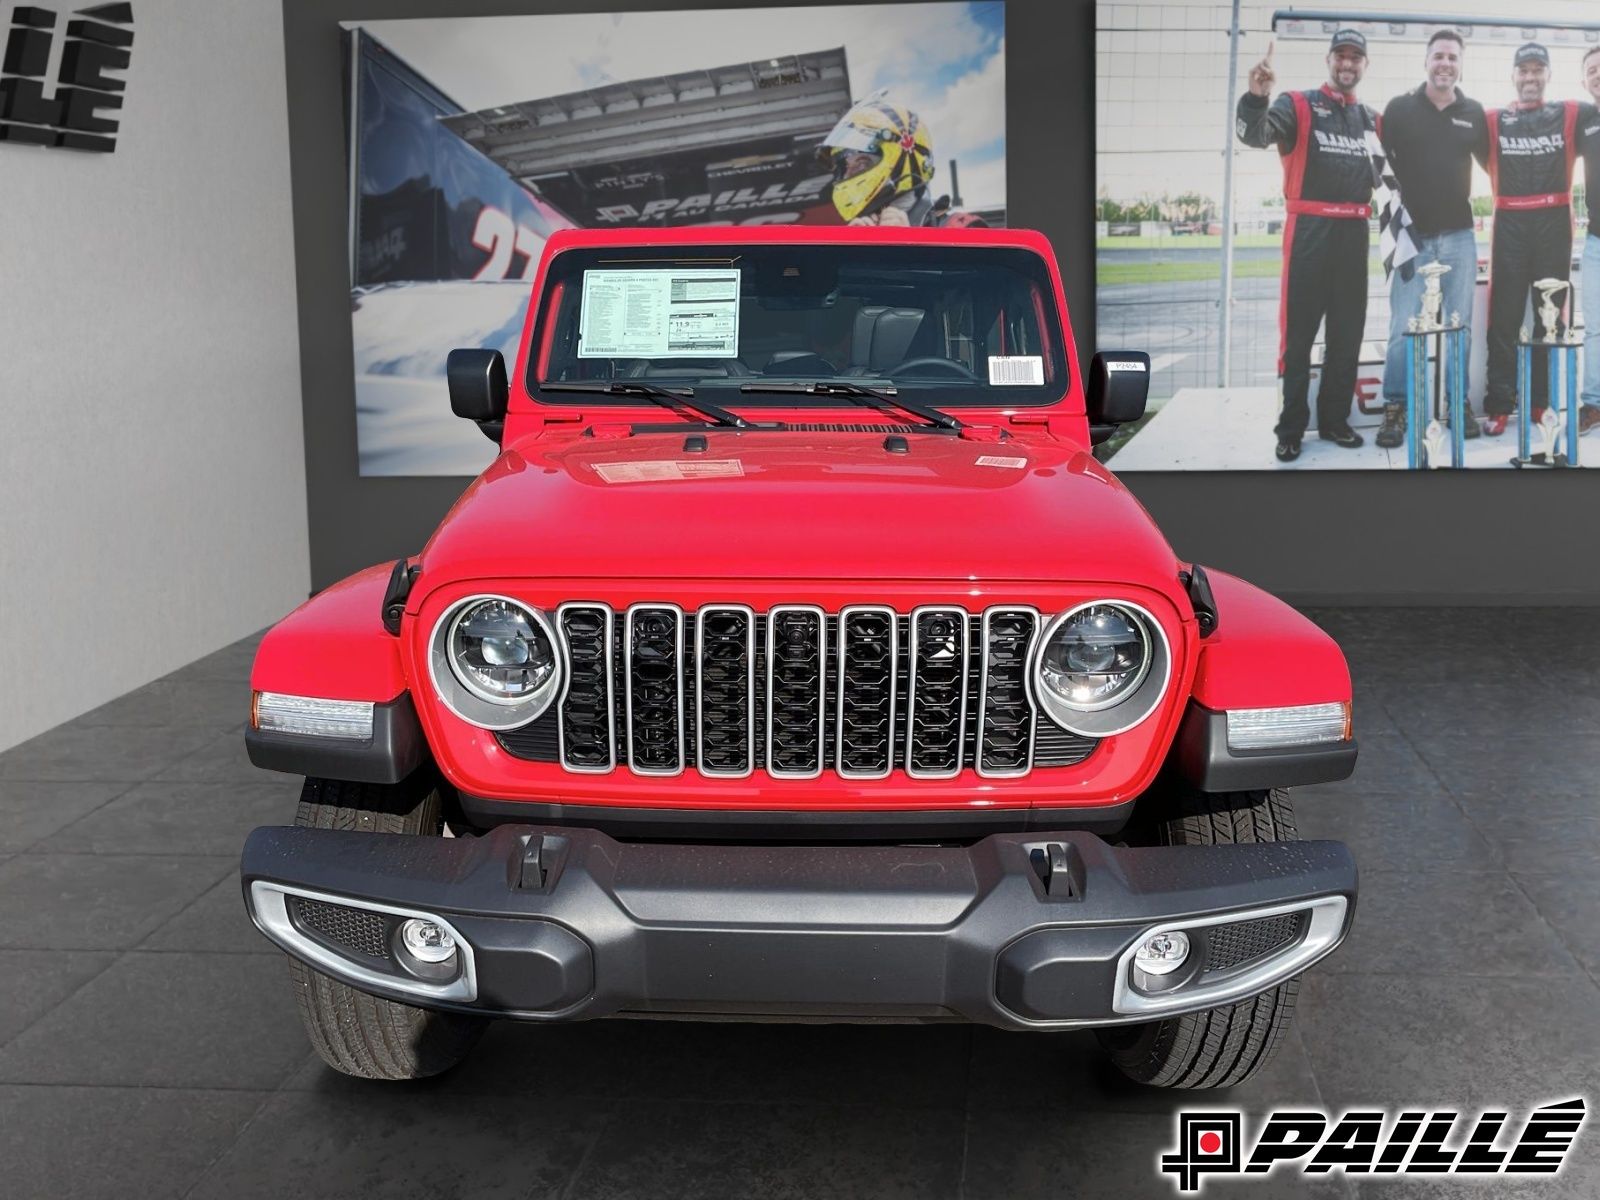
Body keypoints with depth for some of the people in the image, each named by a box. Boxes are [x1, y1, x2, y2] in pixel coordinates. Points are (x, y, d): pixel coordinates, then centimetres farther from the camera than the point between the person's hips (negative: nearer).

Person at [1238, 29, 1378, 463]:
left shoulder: (1371, 120, 15)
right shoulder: (1298, 106, -1)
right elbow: (1255, 134, -20)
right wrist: (1257, 97, -39)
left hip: (1354, 234, 5)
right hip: (1309, 231, -5)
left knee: (1348, 333, 9)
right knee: (1299, 332, -4)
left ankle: (1334, 419, 18)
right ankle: (1291, 428, 1)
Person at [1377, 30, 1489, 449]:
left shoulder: (1474, 112, 7)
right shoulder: (1400, 108, 0)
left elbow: (1490, 161, 20)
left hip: (1459, 236, 3)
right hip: (1413, 235, -3)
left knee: (1460, 325, 7)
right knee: (1403, 328, -6)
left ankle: (1459, 403, 17)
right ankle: (1395, 409, 2)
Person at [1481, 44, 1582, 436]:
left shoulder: (1570, 114, 5)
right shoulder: (1494, 120, 6)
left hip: (1554, 223, 1)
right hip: (1510, 225, 0)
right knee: (1504, 317, -2)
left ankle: (1543, 401, 13)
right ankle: (1499, 404, 0)